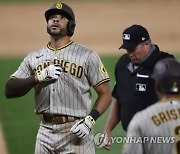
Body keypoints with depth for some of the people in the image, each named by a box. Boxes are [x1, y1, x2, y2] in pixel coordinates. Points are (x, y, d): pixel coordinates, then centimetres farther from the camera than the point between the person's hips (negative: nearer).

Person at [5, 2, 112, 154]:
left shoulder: (87, 56, 2)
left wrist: (90, 120, -16)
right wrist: (38, 77, -13)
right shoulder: (34, 58, 12)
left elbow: (105, 93, 0)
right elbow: (9, 90, 3)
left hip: (76, 134, -4)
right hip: (45, 133, 4)